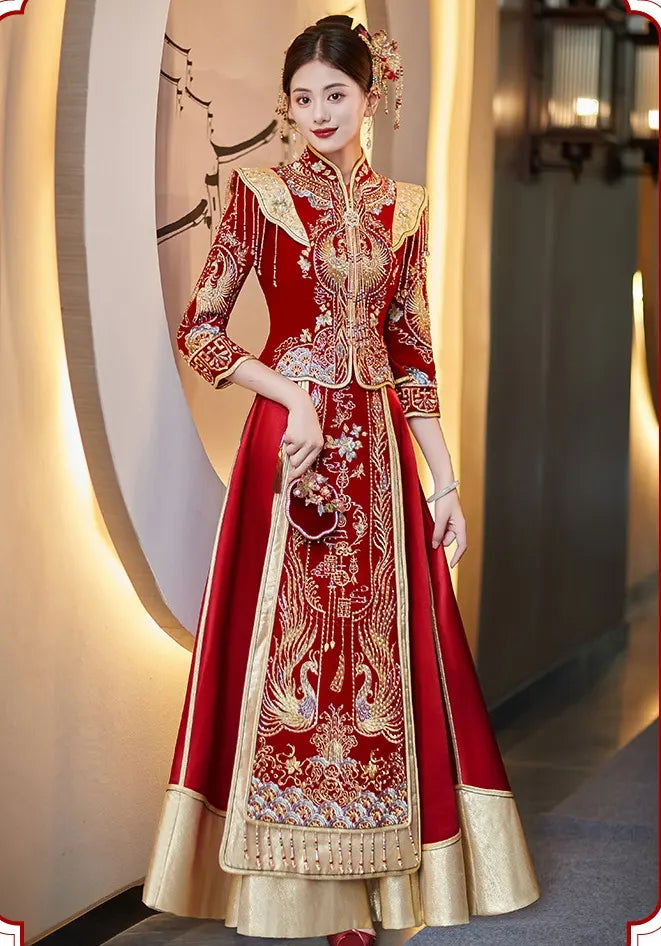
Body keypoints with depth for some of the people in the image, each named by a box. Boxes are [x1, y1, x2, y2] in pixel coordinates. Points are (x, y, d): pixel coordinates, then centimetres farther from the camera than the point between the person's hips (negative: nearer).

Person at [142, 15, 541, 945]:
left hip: (379, 451, 4)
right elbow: (199, 328, -2)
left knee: (373, 654, 5)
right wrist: (295, 394, -14)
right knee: (287, 649, 0)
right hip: (291, 447, -3)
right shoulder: (261, 193, -1)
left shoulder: (404, 206, 9)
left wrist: (445, 478, 8)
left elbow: (413, 353, 12)